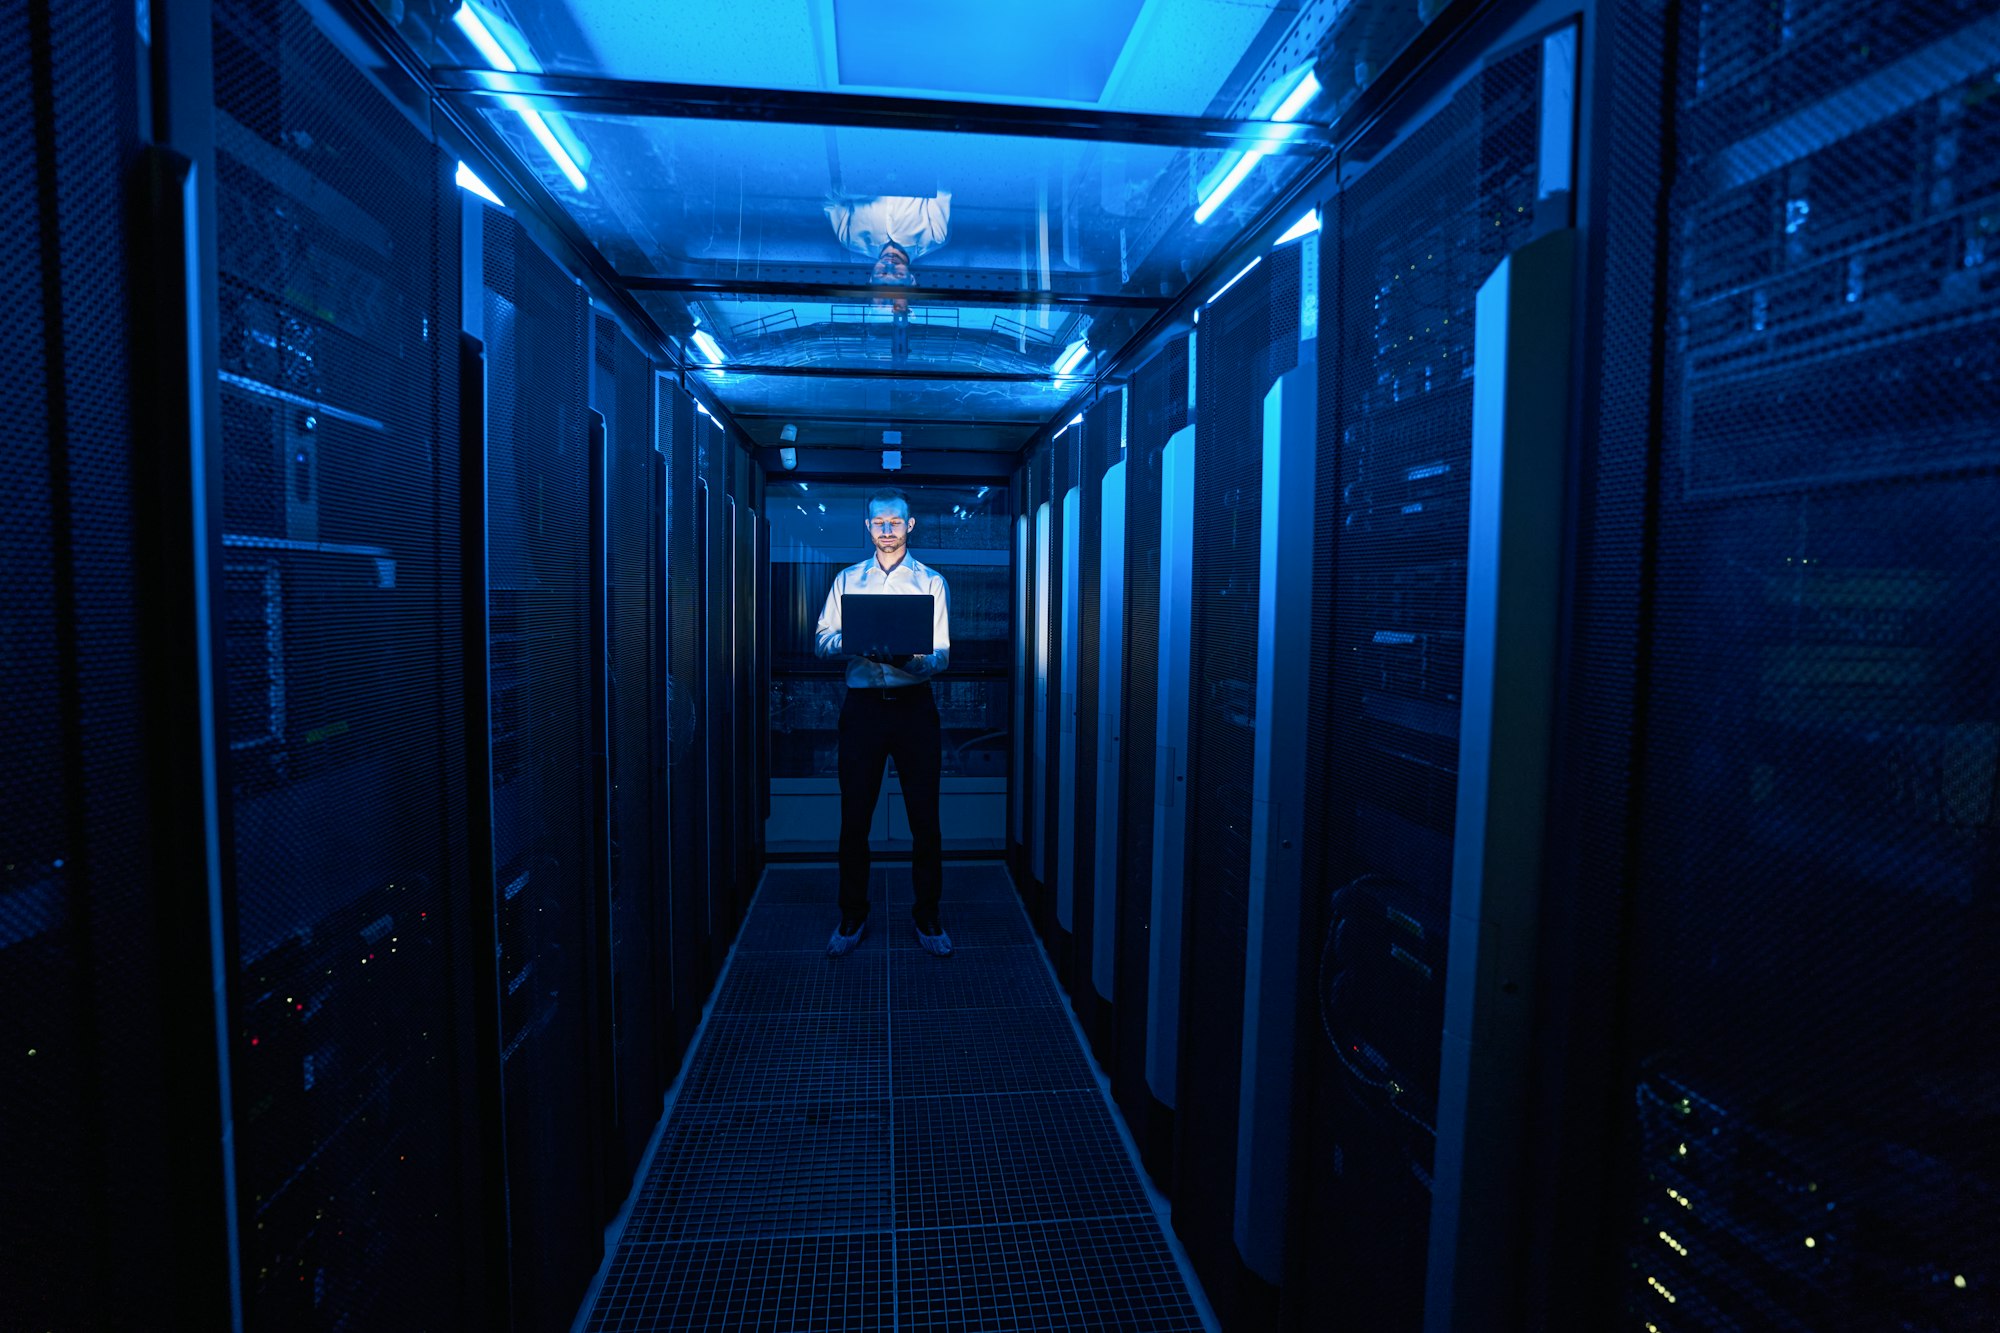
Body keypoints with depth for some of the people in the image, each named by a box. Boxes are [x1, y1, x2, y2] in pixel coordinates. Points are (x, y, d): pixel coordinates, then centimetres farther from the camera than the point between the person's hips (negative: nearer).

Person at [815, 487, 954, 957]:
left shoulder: (931, 582, 6)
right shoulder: (847, 580, 12)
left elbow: (941, 654, -3)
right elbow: (823, 640, 4)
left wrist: (908, 658, -24)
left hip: (914, 705, -1)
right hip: (863, 704, 1)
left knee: (925, 818, 4)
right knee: (854, 817, 6)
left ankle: (927, 915, 19)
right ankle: (852, 915, 22)